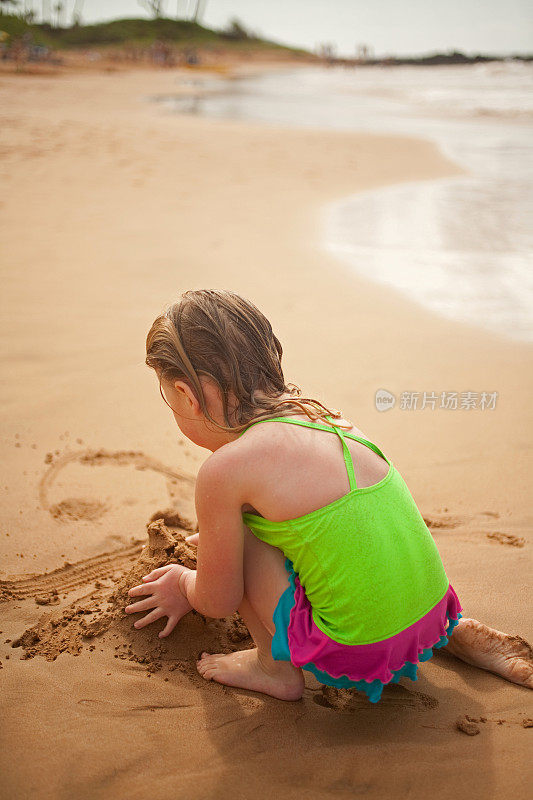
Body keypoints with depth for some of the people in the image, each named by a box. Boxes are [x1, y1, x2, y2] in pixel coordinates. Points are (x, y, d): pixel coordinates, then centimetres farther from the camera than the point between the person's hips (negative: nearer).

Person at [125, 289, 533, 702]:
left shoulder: (225, 469, -15)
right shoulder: (322, 414, 6)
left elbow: (218, 602, -3)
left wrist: (184, 583, 20)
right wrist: (217, 542, 38)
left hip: (355, 654, -7)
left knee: (231, 524, -3)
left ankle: (275, 666, 11)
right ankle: (457, 634, 26)